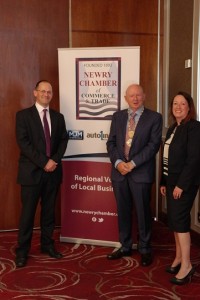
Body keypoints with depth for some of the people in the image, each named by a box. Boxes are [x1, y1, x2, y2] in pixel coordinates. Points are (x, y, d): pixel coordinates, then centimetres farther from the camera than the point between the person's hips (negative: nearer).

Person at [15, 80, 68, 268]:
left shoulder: (58, 117, 12)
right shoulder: (23, 115, -1)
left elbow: (63, 140, 7)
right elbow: (23, 142, -11)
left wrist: (54, 160, -10)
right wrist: (43, 162, -16)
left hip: (53, 171, 4)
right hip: (32, 171, -4)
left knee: (49, 210, 12)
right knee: (28, 212, 1)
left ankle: (47, 245, 25)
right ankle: (22, 250, 11)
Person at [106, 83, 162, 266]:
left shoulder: (154, 117, -2)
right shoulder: (118, 116, 11)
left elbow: (154, 145, -9)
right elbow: (111, 142, 8)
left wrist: (132, 163, -15)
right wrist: (118, 162, -9)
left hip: (141, 173, -4)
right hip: (119, 172, 4)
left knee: (143, 212, 5)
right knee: (123, 211, 12)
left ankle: (145, 249, 21)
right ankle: (125, 247, 27)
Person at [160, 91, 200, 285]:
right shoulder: (172, 129, 14)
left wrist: (182, 184, -21)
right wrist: (163, 182, 11)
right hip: (171, 180, 8)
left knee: (179, 219, -8)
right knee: (174, 220, 11)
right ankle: (179, 257, 22)